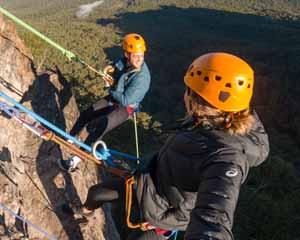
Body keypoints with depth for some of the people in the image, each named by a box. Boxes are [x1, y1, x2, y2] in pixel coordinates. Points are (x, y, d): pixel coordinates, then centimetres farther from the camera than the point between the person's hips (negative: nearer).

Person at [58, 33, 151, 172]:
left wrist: (112, 87, -17)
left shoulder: (142, 77, -31)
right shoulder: (125, 61, -13)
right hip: (113, 98, 8)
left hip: (126, 108, -7)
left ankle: (76, 159, -14)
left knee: (102, 127, -22)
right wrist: (111, 68, -11)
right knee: (86, 114, 8)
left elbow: (125, 101, -28)